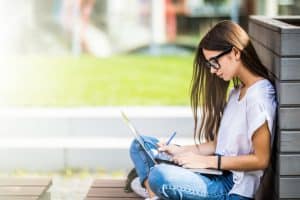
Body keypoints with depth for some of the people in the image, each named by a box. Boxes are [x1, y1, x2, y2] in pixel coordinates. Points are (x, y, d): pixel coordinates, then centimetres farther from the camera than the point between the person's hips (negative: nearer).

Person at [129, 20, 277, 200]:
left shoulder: (258, 96, -16)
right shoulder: (237, 92, 15)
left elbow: (261, 159, -17)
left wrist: (207, 161, -16)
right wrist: (180, 151, 2)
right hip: (218, 175, 10)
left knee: (159, 176, -34)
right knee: (141, 145, 10)